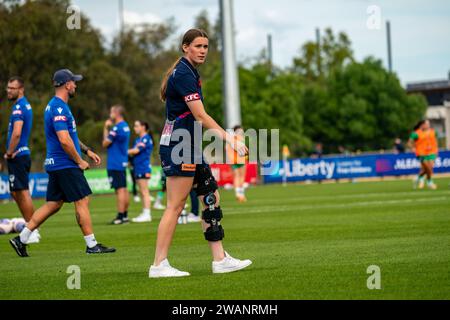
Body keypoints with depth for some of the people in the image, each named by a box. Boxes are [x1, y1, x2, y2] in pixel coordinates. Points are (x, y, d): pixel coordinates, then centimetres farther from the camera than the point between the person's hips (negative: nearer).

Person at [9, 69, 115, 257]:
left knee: (53, 205, 10)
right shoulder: (59, 108, -16)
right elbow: (64, 140, -23)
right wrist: (79, 161, -13)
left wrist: (87, 151, 25)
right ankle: (91, 245, -1)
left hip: (55, 164, 10)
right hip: (65, 165, -10)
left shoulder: (55, 106, 18)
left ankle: (21, 239, 10)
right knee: (82, 201, -5)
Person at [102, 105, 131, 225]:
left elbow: (105, 143, -11)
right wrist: (108, 128, 10)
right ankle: (125, 215, 16)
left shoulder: (116, 128, -16)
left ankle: (120, 217, -10)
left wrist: (105, 129, 0)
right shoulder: (126, 126, 13)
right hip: (123, 162, 9)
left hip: (115, 164, -9)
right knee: (124, 189, 11)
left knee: (120, 190, -9)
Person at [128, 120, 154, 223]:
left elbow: (136, 150, -15)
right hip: (138, 168, 9)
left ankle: (147, 214, -8)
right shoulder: (138, 139, 17)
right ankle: (145, 214, 13)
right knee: (142, 192, 10)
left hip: (144, 168, -9)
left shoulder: (146, 138, -10)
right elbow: (134, 151, 13)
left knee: (144, 192, -9)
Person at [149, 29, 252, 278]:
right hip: (179, 147, -10)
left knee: (211, 198, 9)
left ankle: (220, 259, 11)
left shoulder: (189, 73, 16)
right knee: (175, 206, -9)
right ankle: (159, 265, -7)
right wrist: (230, 139, -22)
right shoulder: (183, 74, -15)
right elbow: (201, 116, -21)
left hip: (190, 148, 10)